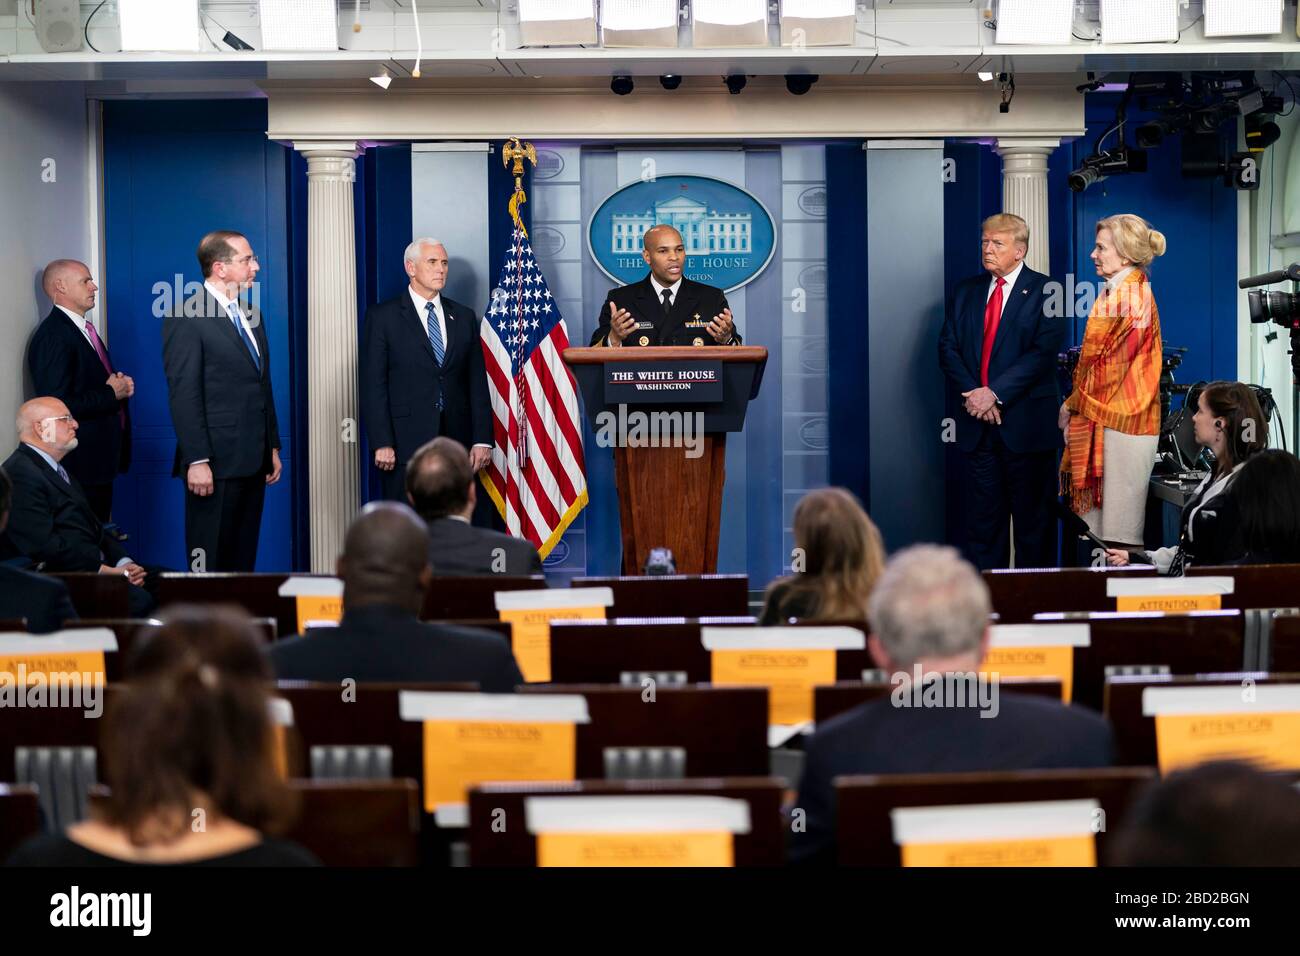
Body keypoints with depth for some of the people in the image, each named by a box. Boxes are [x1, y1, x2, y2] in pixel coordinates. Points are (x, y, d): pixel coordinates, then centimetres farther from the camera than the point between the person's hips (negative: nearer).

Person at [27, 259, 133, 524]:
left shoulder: (82, 328, 14)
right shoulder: (53, 336, -16)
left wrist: (120, 384, 4)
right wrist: (112, 394, -15)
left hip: (100, 459, 10)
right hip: (80, 462, -10)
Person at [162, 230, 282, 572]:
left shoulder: (250, 314, 16)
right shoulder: (187, 320, -10)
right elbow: (184, 396, -14)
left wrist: (272, 447, 17)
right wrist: (197, 461, -18)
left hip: (253, 462, 8)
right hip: (216, 463, -8)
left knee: (243, 558, 10)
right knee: (210, 562, -2)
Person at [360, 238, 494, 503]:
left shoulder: (464, 317, 14)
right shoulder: (382, 317, 2)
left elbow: (478, 382, 11)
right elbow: (373, 386, -3)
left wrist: (482, 440, 3)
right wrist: (381, 444, -11)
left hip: (457, 440, 3)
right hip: (406, 442, -3)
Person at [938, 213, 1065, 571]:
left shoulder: (1044, 291, -3)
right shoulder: (967, 292, 14)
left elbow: (1044, 352, -13)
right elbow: (948, 348, 8)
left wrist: (996, 393, -17)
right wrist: (971, 393, -8)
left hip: (1027, 423, -4)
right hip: (977, 422, 5)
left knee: (1033, 520, 2)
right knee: (982, 517, 7)